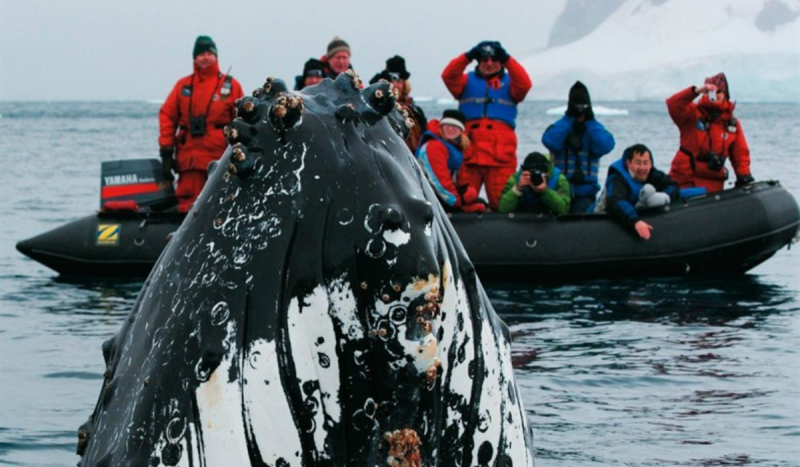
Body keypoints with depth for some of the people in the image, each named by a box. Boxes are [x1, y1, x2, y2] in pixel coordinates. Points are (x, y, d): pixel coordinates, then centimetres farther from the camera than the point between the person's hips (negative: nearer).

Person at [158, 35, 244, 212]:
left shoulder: (231, 85, 8)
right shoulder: (183, 85, 12)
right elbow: (167, 116, 10)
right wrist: (166, 151, 3)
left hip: (220, 157, -1)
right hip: (189, 157, 1)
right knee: (189, 204, -4)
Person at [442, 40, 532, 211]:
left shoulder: (509, 82, 15)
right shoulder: (467, 81, 16)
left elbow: (524, 84, -5)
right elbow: (449, 76, -2)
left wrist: (507, 59, -13)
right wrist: (468, 56, -15)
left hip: (501, 157, 0)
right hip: (468, 154, 0)